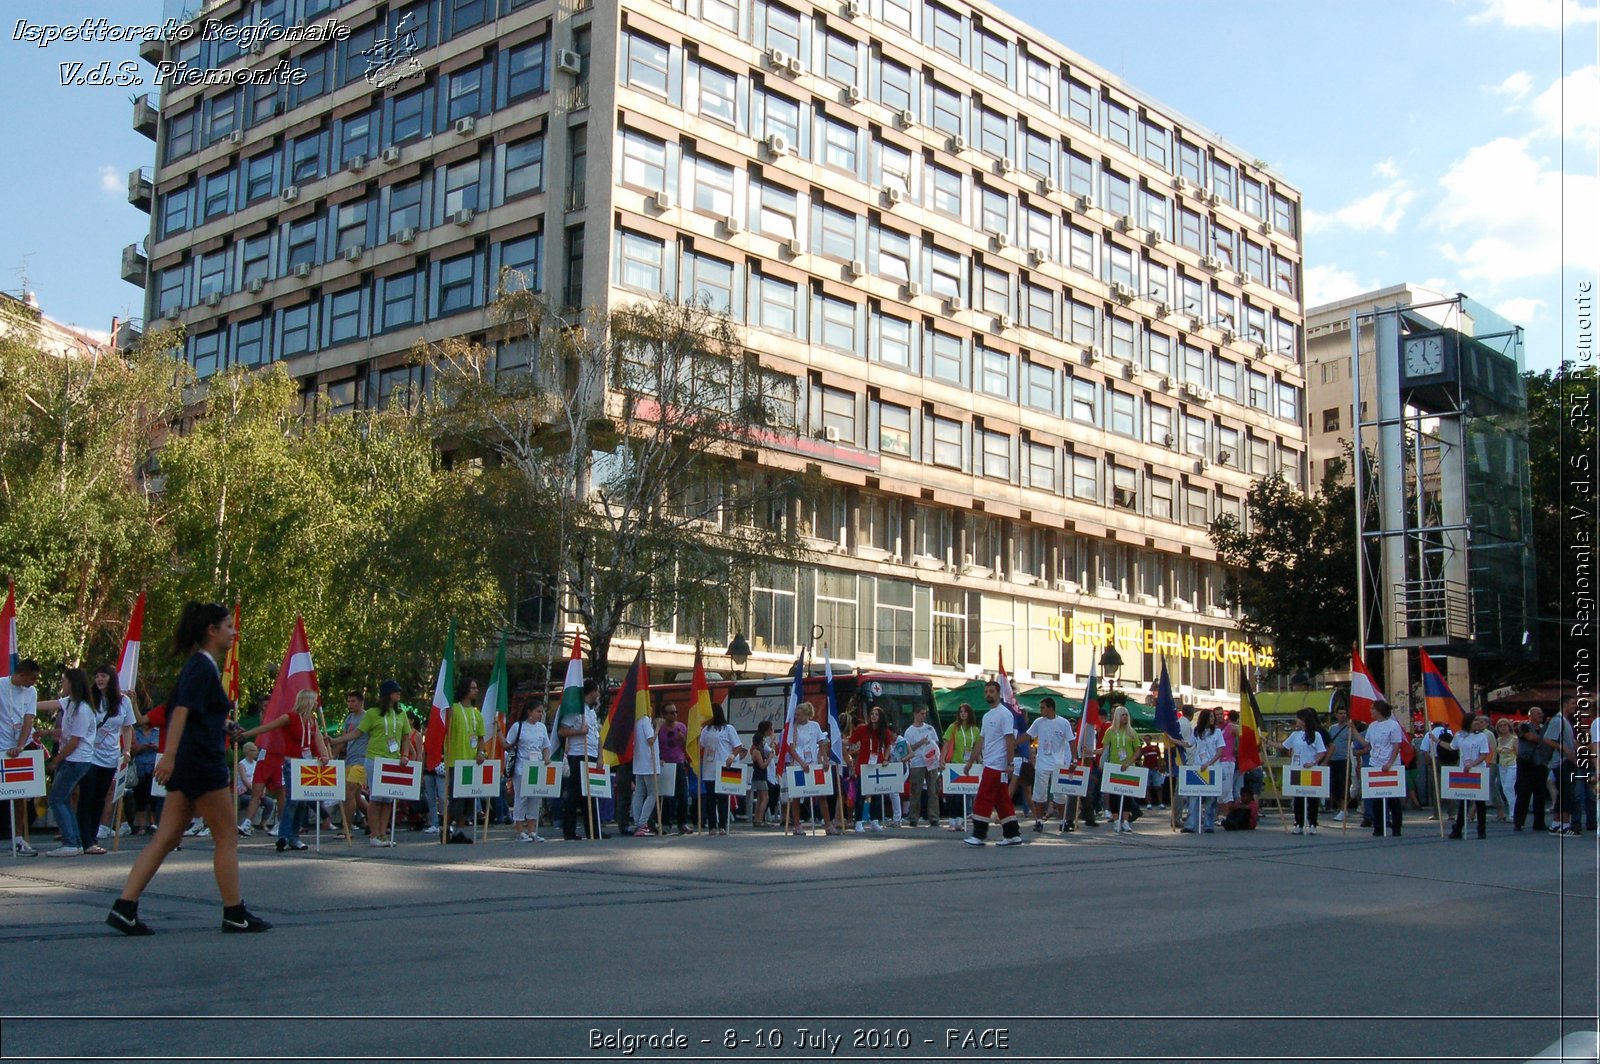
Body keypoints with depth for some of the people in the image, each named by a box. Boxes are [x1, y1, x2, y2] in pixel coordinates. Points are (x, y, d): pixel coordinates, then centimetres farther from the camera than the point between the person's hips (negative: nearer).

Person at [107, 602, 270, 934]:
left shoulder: (200, 665, 16)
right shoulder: (203, 667, -13)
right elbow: (182, 710, -24)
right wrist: (169, 755, -32)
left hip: (188, 763, 9)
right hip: (202, 761, -9)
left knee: (166, 838, 6)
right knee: (227, 837, 0)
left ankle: (124, 907, 2)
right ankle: (234, 915, 7)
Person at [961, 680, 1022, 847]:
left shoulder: (1004, 714, -11)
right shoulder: (986, 716, 17)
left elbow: (1010, 740, -15)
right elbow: (980, 741, 20)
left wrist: (1009, 763, -20)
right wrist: (970, 762, 18)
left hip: (997, 766, -10)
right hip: (990, 765, 10)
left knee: (984, 799, -9)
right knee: (1002, 801, 9)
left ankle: (979, 835, -5)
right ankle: (1013, 835, 12)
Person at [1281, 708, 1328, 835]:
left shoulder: (1315, 735, -5)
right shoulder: (1295, 735, 10)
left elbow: (1322, 753, -7)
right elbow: (1284, 746, 19)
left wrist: (1313, 763, -19)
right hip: (1296, 771, 5)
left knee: (1312, 798, 0)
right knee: (1298, 798, 5)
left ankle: (1312, 825, 7)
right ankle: (1299, 824, 11)